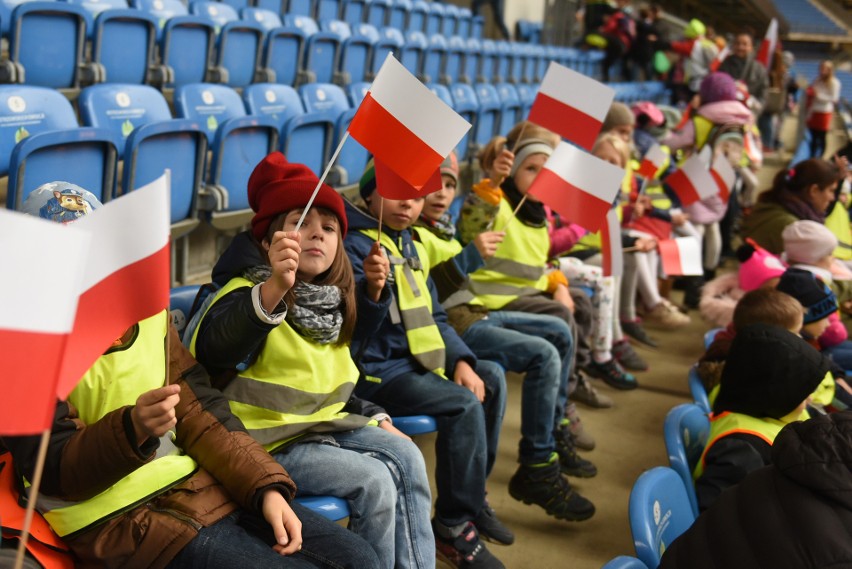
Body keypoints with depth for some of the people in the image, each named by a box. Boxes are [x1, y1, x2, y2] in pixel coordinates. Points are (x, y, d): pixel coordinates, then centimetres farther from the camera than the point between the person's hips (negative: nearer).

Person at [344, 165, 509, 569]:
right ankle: (455, 525, -8)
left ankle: (472, 496, 19)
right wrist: (373, 289, -47)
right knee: (465, 405, -23)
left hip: (415, 360, 9)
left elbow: (434, 317, 16)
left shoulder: (411, 246, 12)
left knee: (491, 378, 8)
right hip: (375, 369, -9)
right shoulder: (354, 245, -15)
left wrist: (461, 360, 1)